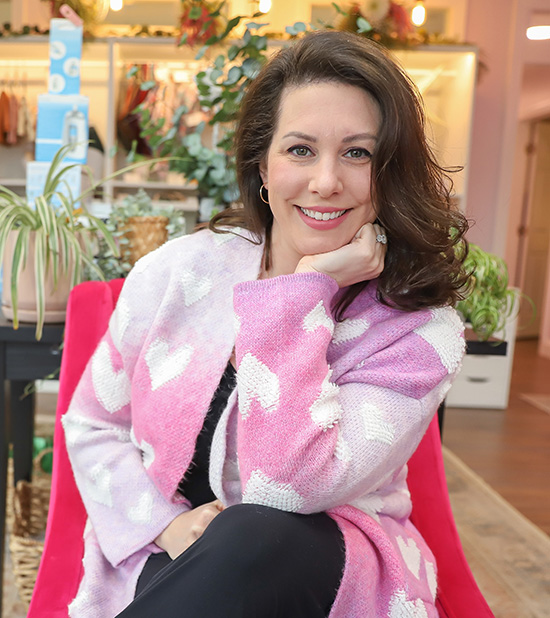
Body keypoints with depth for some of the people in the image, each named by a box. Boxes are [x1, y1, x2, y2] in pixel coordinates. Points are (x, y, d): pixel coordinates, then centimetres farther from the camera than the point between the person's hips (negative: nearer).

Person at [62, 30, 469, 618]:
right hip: (162, 565, 1)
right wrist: (164, 524, -12)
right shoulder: (177, 272, -6)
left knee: (254, 538, -33)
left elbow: (290, 487, -25)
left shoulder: (421, 330, -14)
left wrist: (306, 290, -24)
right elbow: (91, 426, 4)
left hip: (327, 570, 0)